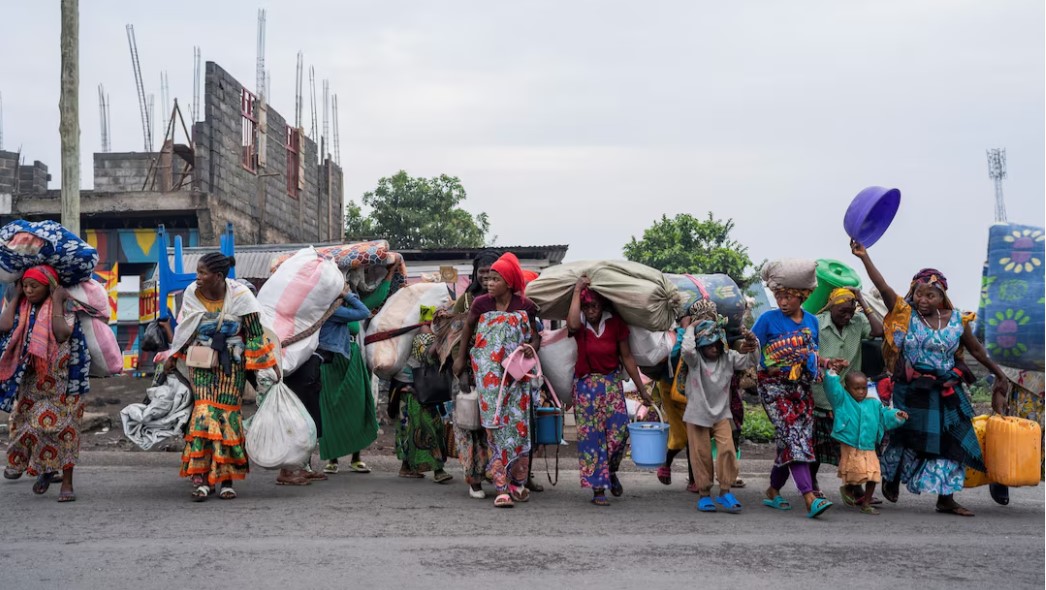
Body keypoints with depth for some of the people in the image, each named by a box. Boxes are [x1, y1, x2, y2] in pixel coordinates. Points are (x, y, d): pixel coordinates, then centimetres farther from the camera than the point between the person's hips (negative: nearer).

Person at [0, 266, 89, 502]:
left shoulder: (63, 307, -10)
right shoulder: (22, 308, 4)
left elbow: (62, 334, -28)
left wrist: (56, 302, -22)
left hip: (59, 381, -5)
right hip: (30, 380, 5)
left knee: (61, 426, -6)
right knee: (29, 423, 8)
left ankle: (67, 483, -2)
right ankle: (45, 469, 29)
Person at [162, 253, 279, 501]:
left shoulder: (239, 295, -9)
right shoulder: (192, 293, -2)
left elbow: (256, 332, -5)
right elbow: (183, 329, 13)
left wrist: (271, 364, -6)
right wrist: (173, 357, 18)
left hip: (232, 365, -1)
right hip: (201, 364, 1)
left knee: (227, 415, -3)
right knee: (204, 413, -13)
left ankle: (226, 480, 6)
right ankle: (201, 478, -15)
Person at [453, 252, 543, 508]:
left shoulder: (525, 306, -2)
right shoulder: (481, 303, -1)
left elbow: (535, 334, 9)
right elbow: (468, 328, 14)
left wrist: (531, 347, -13)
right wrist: (461, 358, 15)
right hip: (489, 376, 0)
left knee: (518, 424, 1)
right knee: (495, 425, -6)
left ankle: (518, 482, 14)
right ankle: (502, 487, -6)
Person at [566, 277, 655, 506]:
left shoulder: (615, 323, -4)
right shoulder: (579, 323, -7)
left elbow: (627, 357, 1)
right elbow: (572, 325, -35)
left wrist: (641, 389, 2)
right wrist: (577, 291, -25)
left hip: (612, 382, 1)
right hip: (585, 384, -1)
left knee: (618, 431, -8)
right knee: (590, 435, -2)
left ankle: (611, 472, 22)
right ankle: (598, 489, 3)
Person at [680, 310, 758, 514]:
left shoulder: (728, 357, 1)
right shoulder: (695, 360, -10)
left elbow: (749, 360, -4)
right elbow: (687, 349, -31)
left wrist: (752, 346, -23)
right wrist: (691, 328, -18)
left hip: (721, 413, 2)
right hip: (698, 414, -2)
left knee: (728, 449, -11)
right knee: (701, 454, 3)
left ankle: (725, 492, 0)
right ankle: (704, 493, 15)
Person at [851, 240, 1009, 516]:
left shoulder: (955, 319, 1)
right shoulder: (906, 315, -7)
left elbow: (976, 349, 12)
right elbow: (883, 288, -18)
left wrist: (999, 373, 17)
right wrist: (864, 257, -27)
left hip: (947, 392, 3)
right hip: (913, 390, -3)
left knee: (950, 442, 2)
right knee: (910, 439, 6)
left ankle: (946, 498, 11)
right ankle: (891, 479, 32)